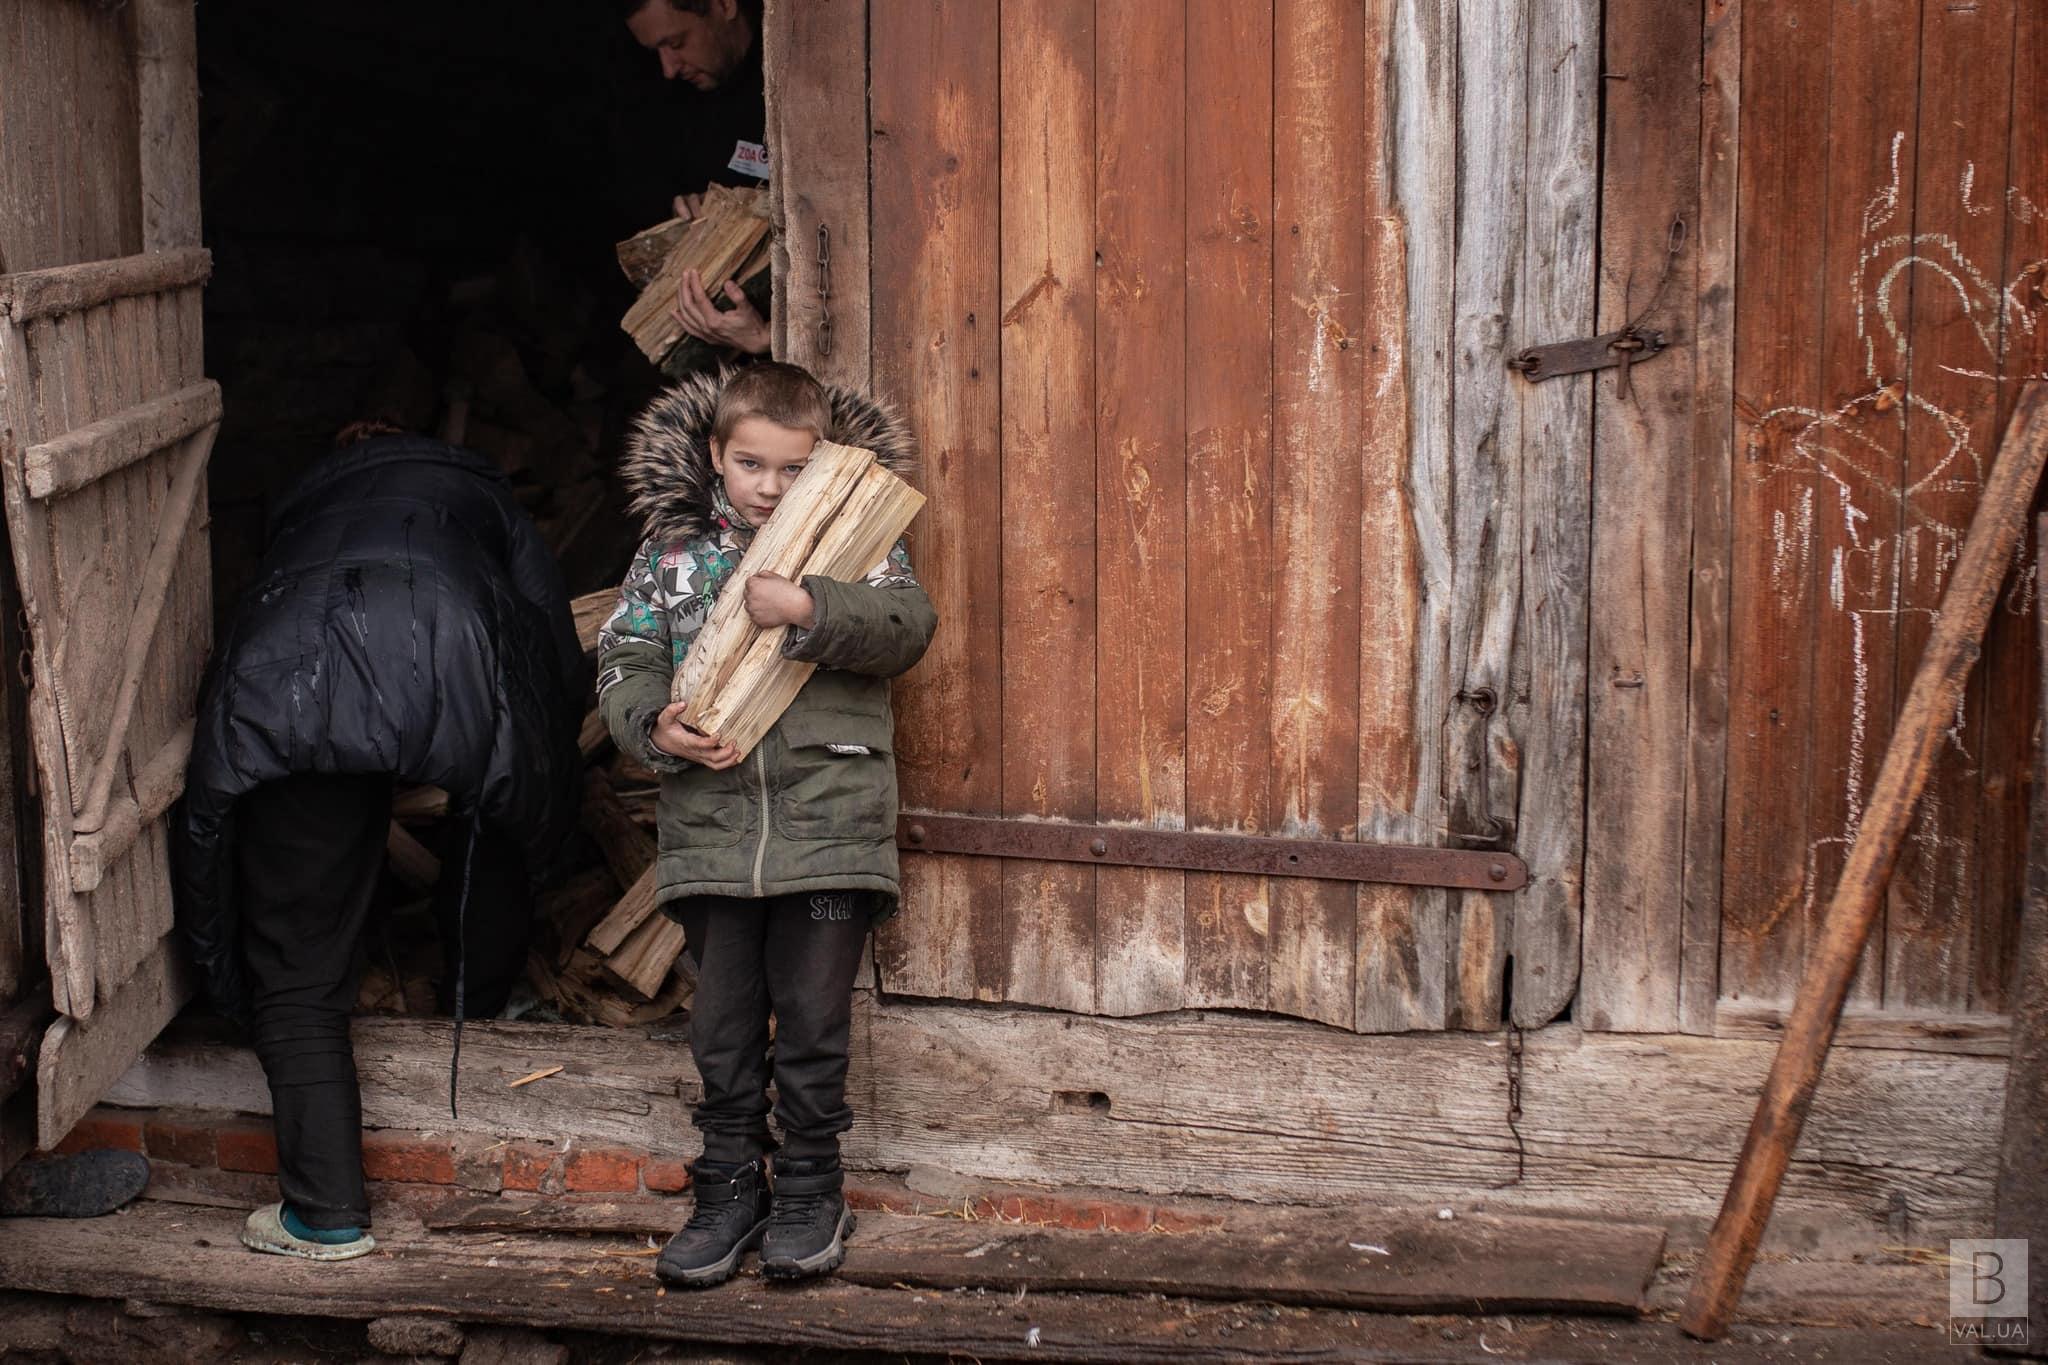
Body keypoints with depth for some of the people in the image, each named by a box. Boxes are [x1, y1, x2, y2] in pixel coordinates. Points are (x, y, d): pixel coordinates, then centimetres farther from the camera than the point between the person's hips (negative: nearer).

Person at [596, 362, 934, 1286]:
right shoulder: (672, 555, 9)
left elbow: (908, 623, -11)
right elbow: (624, 663, 7)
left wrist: (809, 610, -25)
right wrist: (654, 726, -13)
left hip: (829, 826, -2)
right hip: (710, 831, 2)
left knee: (814, 1017, 4)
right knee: (723, 1021, 9)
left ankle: (810, 1191, 19)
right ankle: (729, 1190, 21)